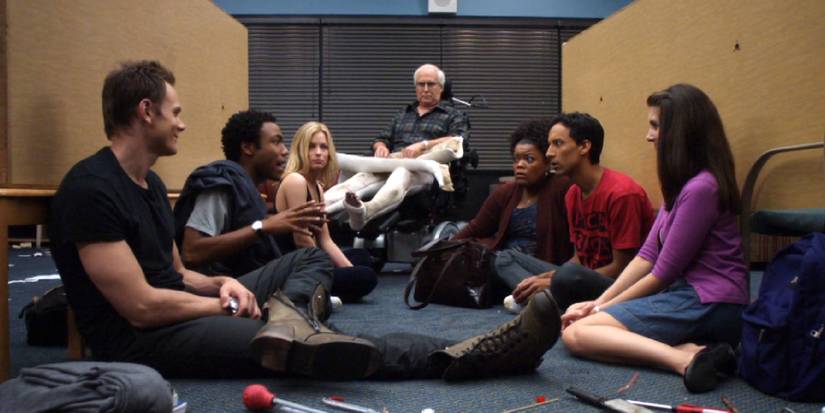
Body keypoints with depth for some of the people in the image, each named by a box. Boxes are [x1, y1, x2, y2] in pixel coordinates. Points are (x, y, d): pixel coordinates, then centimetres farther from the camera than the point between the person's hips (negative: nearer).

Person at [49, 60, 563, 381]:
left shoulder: (150, 181, 13)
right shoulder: (92, 189, -18)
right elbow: (141, 307, -23)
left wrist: (222, 284, -6)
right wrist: (227, 302, -9)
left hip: (176, 311, 10)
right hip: (140, 339, -10)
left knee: (312, 258, 8)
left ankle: (285, 318, -27)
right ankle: (459, 356, -25)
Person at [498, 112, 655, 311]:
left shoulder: (622, 193, -17)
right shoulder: (572, 194, 8)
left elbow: (621, 268, -16)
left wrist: (551, 281, -16)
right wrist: (543, 279, -7)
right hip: (589, 279, 9)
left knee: (569, 275, -40)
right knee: (505, 258, 4)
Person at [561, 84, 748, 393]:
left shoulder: (700, 188, -17)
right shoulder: (682, 185, 15)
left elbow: (662, 274, -13)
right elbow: (647, 256, 10)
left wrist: (605, 308, 0)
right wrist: (599, 302, 3)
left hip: (708, 306, -10)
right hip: (689, 293, 10)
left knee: (577, 334, -15)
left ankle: (687, 360, -25)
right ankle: (690, 350, -15)